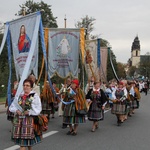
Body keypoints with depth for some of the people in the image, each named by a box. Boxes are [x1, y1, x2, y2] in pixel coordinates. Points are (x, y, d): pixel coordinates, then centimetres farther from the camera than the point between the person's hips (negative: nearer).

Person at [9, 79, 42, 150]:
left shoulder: (35, 96, -6)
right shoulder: (19, 96, 8)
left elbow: (37, 110, -9)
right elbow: (12, 107, 12)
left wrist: (29, 112, -18)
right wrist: (16, 111, -7)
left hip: (29, 119, -5)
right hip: (18, 119, 5)